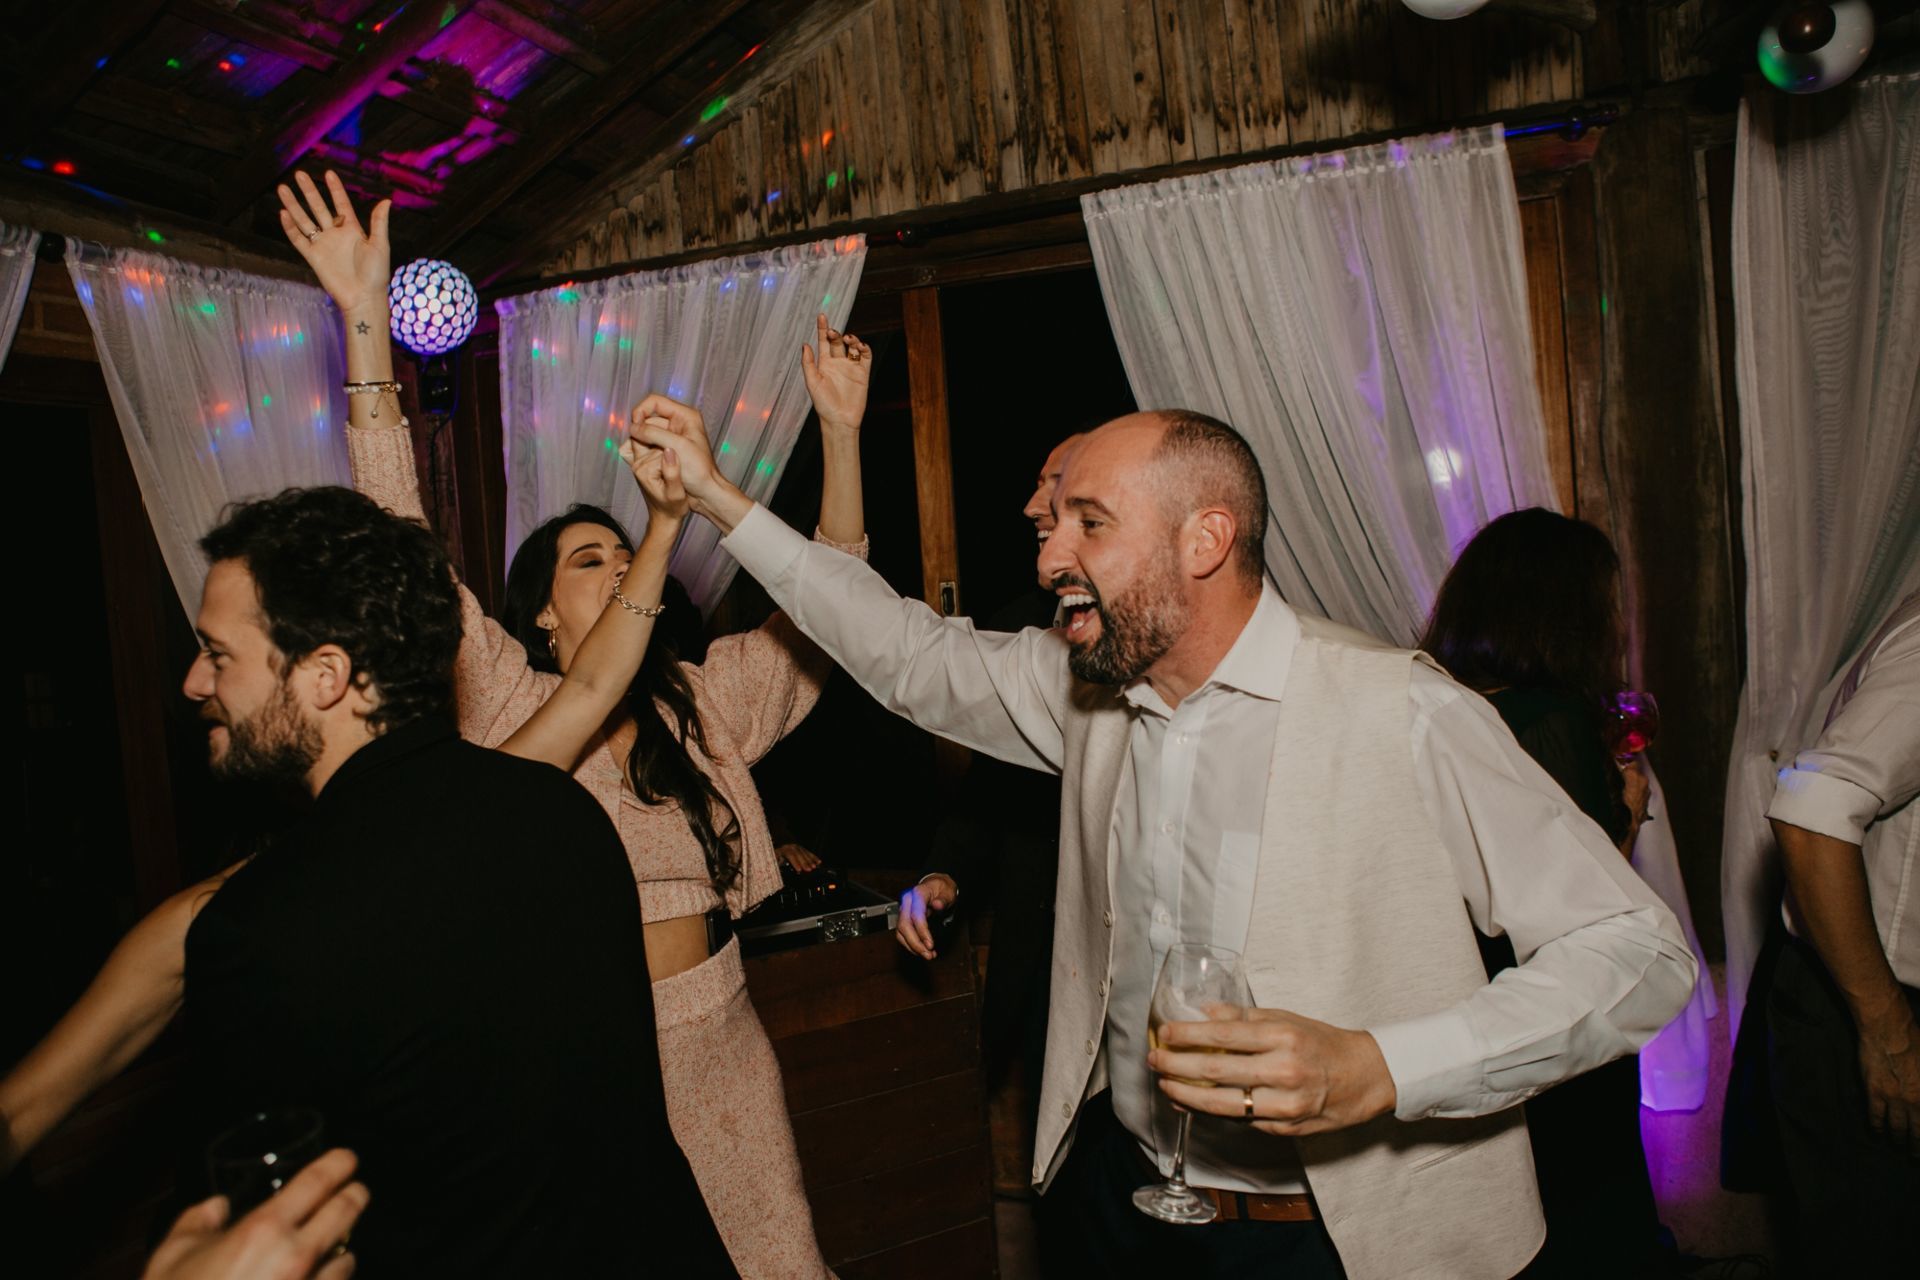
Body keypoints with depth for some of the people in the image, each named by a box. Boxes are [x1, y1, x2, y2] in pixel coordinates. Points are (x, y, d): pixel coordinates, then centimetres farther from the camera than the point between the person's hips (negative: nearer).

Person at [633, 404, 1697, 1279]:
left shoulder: (1401, 716, -20)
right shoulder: (1083, 689, -3)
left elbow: (1638, 948, -18)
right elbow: (915, 656, 8)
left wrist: (1376, 1069, -30)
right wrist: (721, 500, 7)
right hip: (1123, 1187, 5)